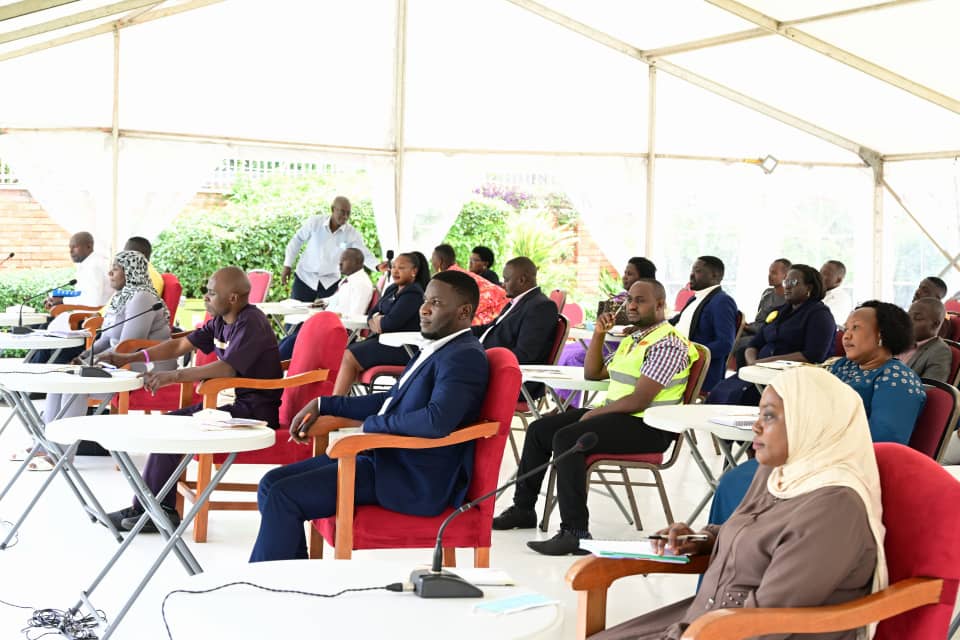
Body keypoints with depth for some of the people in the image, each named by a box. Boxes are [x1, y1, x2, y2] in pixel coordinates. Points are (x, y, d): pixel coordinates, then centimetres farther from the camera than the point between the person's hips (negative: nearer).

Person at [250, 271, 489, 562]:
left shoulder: (464, 356, -15)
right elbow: (391, 401, 25)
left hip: (412, 481, -10)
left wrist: (361, 425, -18)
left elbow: (437, 420, -31)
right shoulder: (436, 349, 16)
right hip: (386, 457, 10)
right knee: (272, 484, 5)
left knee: (283, 497, -17)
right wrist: (322, 405, 14)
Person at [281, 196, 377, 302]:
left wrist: (377, 266, -32)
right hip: (305, 277, -1)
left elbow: (364, 254, -11)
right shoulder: (315, 222, -11)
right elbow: (297, 240, 0)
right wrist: (287, 265, -1)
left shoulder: (352, 234, -10)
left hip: (330, 282, 1)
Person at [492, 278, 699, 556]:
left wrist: (595, 414, -13)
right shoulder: (633, 339, 19)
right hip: (617, 415, 10)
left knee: (566, 438, -30)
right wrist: (598, 334, 11)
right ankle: (523, 508, 15)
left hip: (647, 427, -10)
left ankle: (575, 531, -31)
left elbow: (640, 400, -21)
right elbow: (593, 373, 25)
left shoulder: (667, 344, -13)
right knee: (539, 430, 7)